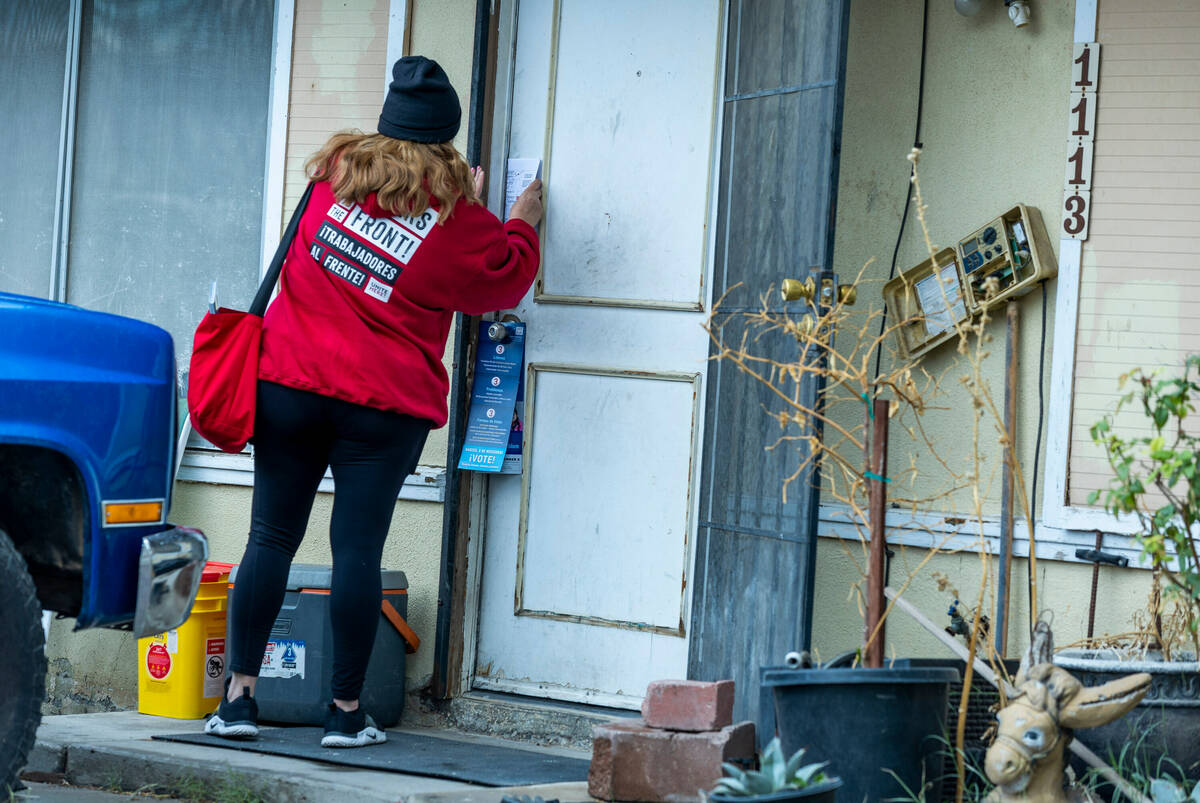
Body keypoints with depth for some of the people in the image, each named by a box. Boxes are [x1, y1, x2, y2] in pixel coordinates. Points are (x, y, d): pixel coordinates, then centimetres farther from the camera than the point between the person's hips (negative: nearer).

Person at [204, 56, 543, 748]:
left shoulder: (337, 171, 6)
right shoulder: (455, 216, -4)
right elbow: (504, 278, 11)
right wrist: (523, 225, 29)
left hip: (289, 383, 2)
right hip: (385, 406, -2)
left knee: (272, 538, 5)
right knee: (358, 551, -1)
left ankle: (240, 694, 2)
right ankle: (347, 711, 3)